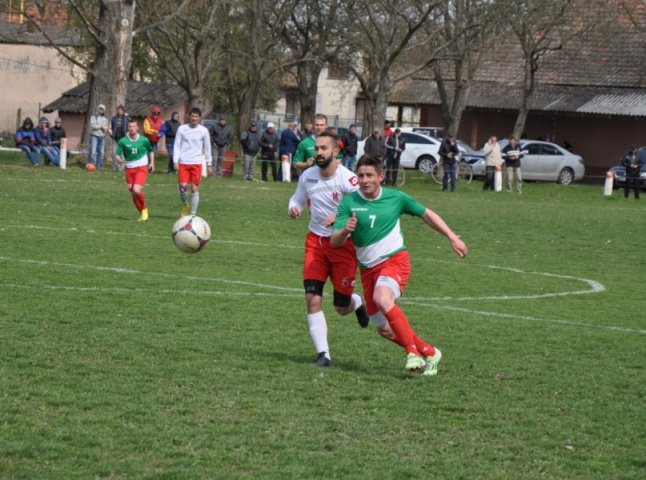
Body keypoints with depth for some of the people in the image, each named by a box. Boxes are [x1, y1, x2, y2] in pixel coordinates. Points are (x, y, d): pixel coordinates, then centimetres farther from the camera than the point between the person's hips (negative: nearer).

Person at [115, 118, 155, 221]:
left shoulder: (144, 140, -3)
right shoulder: (123, 141, -4)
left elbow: (151, 151, 16)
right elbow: (116, 155, -6)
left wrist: (152, 162, 6)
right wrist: (120, 161, -28)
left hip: (141, 168, -2)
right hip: (129, 169, 2)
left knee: (136, 190, -21)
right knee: (133, 194, 4)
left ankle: (144, 209, 4)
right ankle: (142, 214, 22)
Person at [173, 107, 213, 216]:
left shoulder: (204, 130, 4)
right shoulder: (182, 129, 2)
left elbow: (207, 148, 10)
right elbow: (177, 145, 4)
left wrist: (209, 164, 9)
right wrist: (176, 161, -4)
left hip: (196, 163, 1)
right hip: (183, 162, -1)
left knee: (195, 188, -1)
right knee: (183, 186, -12)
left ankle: (193, 214, 6)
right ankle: (185, 205, 16)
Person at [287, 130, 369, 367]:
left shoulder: (348, 179, -18)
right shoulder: (308, 176, 0)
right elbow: (298, 199, 18)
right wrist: (293, 208, -5)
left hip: (343, 243, -4)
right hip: (316, 241, 4)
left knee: (342, 308, 4)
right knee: (312, 298, -12)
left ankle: (358, 303, 43)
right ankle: (323, 354, -6)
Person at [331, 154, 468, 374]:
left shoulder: (395, 198, -2)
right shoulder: (349, 203, -4)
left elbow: (427, 214, 12)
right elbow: (335, 242, -9)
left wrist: (452, 237, 8)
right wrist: (345, 230, -31)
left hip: (395, 260, -3)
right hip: (368, 268, 3)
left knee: (382, 299, -33)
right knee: (384, 329, 4)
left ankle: (413, 351, -24)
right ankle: (429, 352, 23)